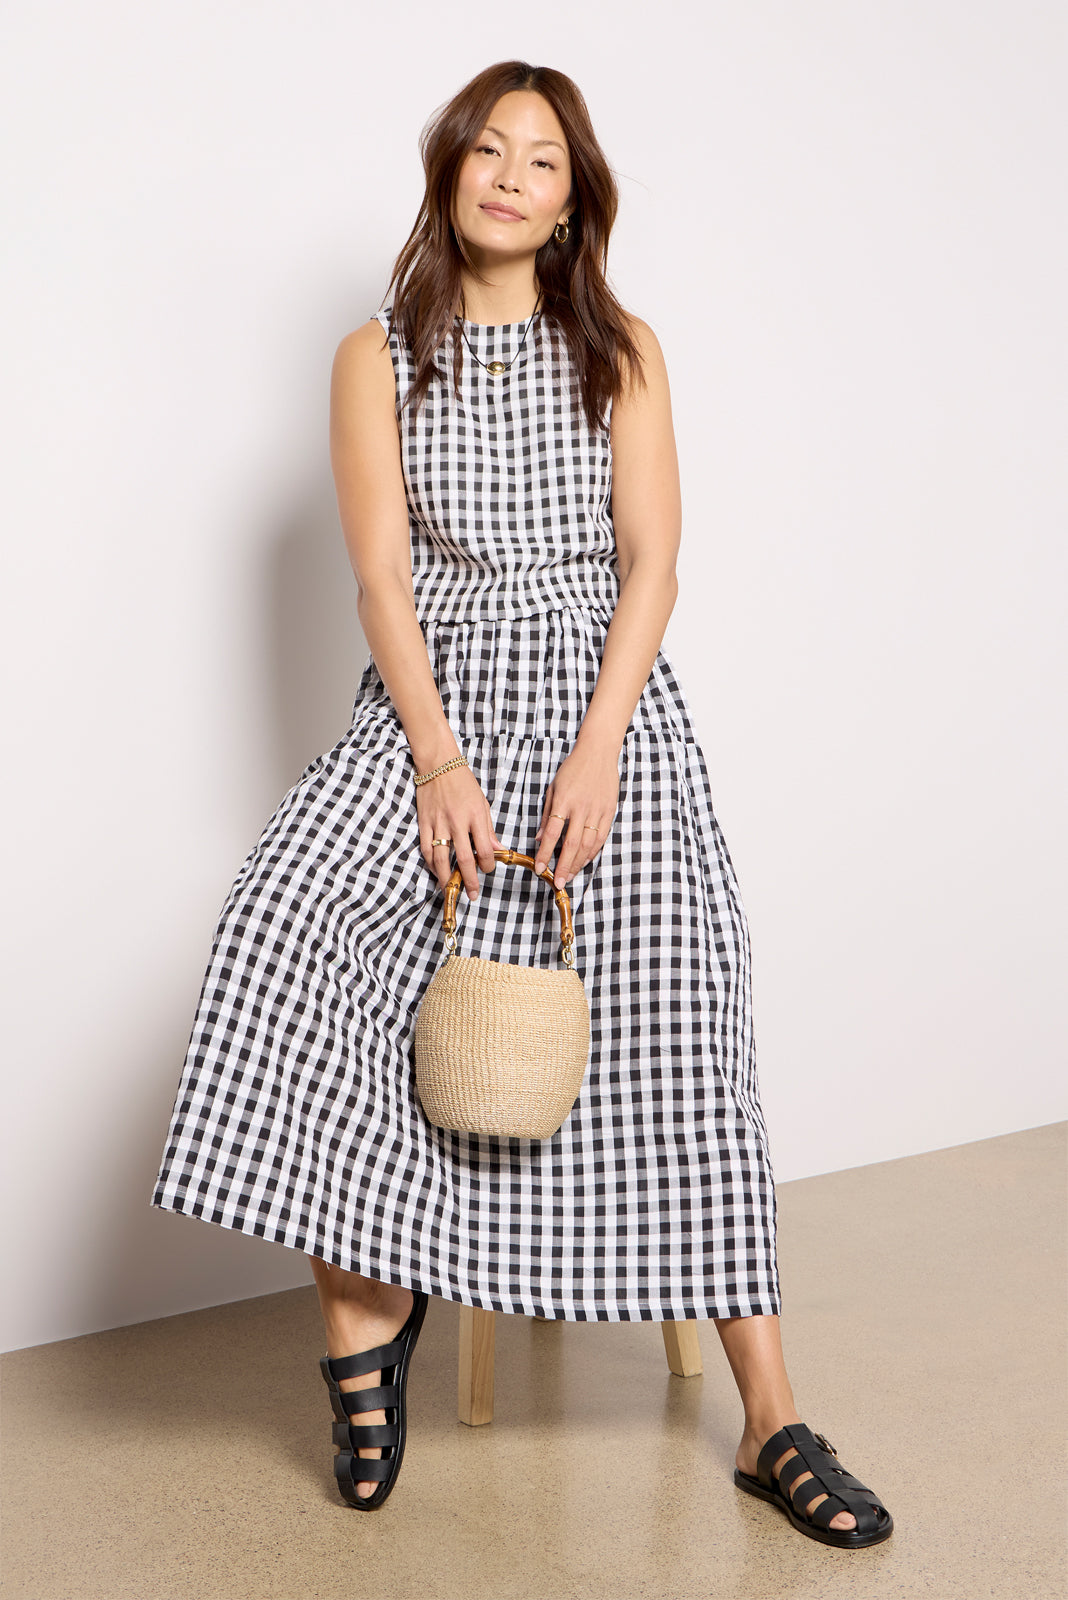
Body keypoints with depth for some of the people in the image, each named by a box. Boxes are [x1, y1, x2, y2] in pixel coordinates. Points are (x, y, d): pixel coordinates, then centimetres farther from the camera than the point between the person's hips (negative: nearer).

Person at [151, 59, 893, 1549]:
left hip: (604, 698, 0)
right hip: (434, 703, 0)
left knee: (675, 1008, -18)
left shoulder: (622, 351, 10)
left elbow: (652, 561, 0)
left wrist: (594, 753, -15)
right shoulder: (379, 358, 9)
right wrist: (440, 763, -15)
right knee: (291, 914, -29)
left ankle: (771, 1418, -12)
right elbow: (383, 572, 0)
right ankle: (365, 1298, -15)